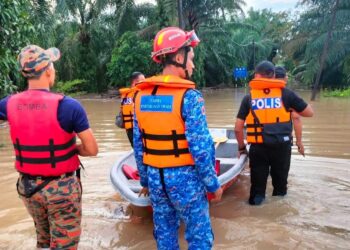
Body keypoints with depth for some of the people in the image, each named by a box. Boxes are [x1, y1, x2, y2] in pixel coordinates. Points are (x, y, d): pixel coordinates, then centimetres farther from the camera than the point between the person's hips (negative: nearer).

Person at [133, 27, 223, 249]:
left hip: (155, 177, 6)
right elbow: (201, 147, -18)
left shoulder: (142, 95, 3)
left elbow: (138, 145, 7)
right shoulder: (189, 96, -16)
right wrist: (213, 184, -7)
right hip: (184, 178, -6)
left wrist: (146, 179, 17)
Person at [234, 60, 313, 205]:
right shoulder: (285, 93, 0)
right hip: (282, 146, 1)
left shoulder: (249, 97, 1)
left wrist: (241, 147, 14)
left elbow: (238, 128, 0)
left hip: (258, 148, 0)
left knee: (257, 185, 12)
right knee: (280, 184, 18)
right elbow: (310, 112, 7)